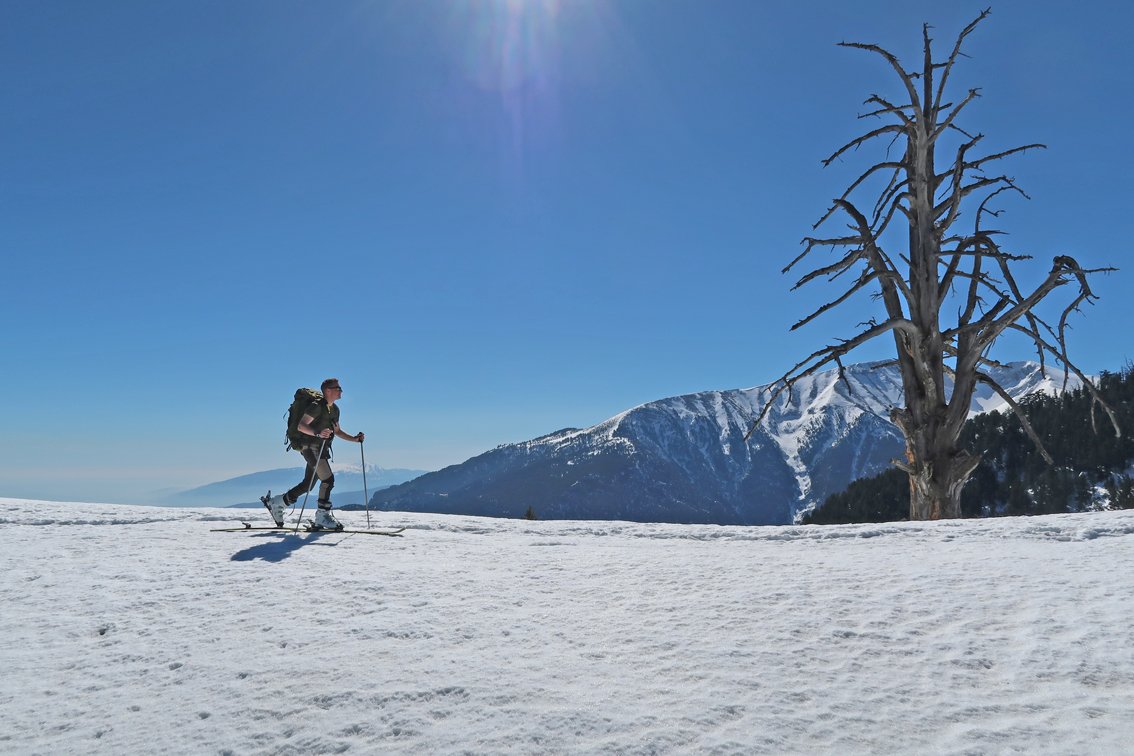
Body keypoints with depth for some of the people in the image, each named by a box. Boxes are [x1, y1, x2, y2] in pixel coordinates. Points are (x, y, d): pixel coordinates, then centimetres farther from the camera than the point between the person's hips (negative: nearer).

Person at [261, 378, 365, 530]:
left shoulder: (334, 409, 14)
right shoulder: (316, 406, -14)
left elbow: (337, 431, 24)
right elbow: (301, 426, -22)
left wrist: (355, 439, 11)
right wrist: (318, 433, -39)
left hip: (321, 449, 9)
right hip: (310, 447, -9)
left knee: (308, 484, 12)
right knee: (328, 479, -15)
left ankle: (275, 503, 26)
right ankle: (322, 517, -7)